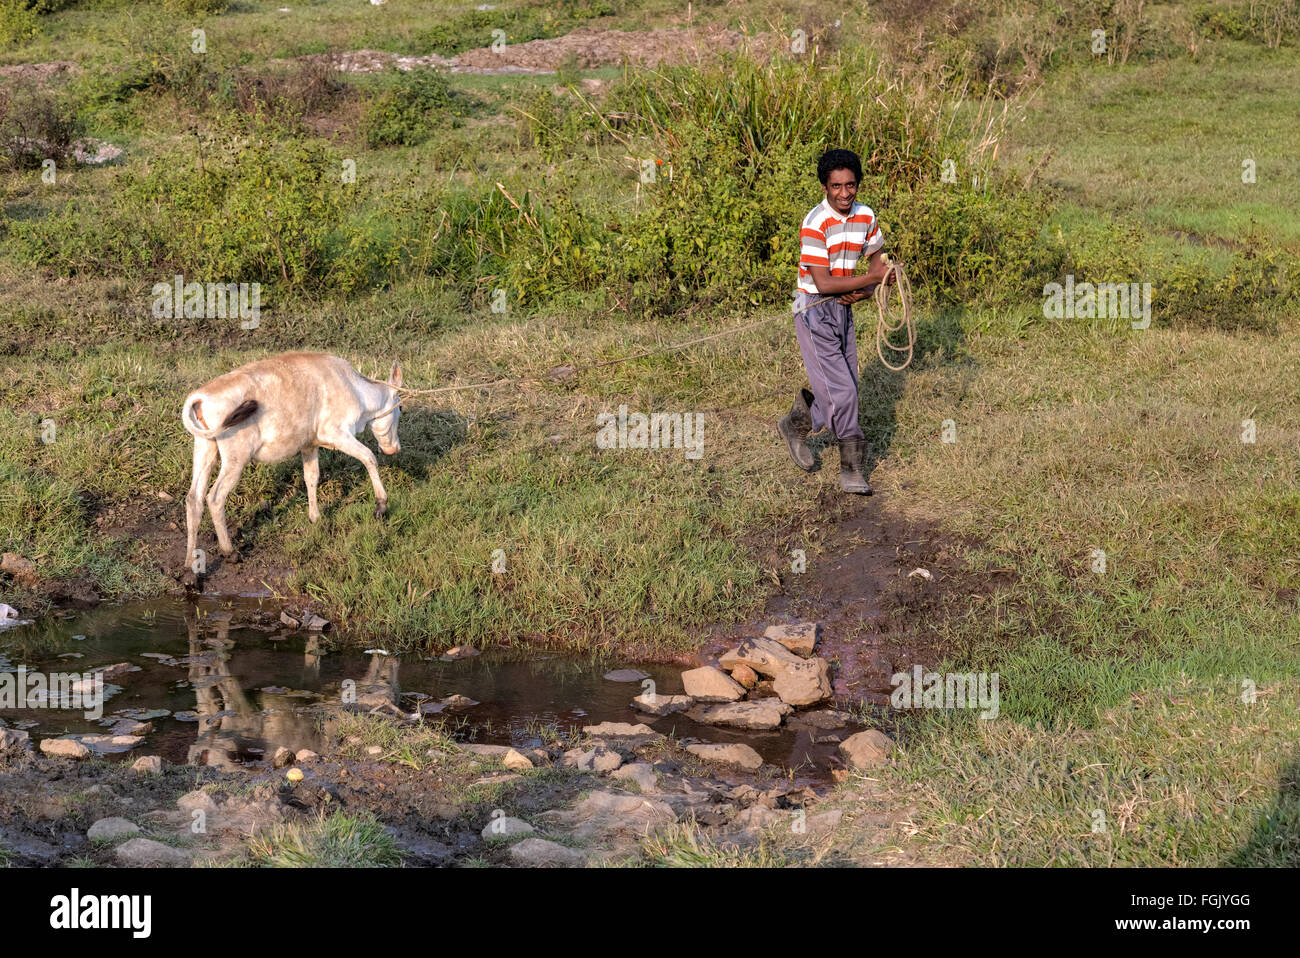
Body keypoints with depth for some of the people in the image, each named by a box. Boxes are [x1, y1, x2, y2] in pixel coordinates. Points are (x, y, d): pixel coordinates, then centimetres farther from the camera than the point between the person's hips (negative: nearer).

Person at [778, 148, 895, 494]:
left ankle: (795, 425, 35)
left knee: (844, 389, 10)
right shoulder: (815, 224, -20)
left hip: (843, 309, 7)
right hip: (815, 310, -7)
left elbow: (877, 259, 15)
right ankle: (851, 469, 2)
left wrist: (863, 291, -6)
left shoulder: (865, 217, 2)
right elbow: (823, 283, -23)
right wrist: (873, 278, -20)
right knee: (841, 391, -10)